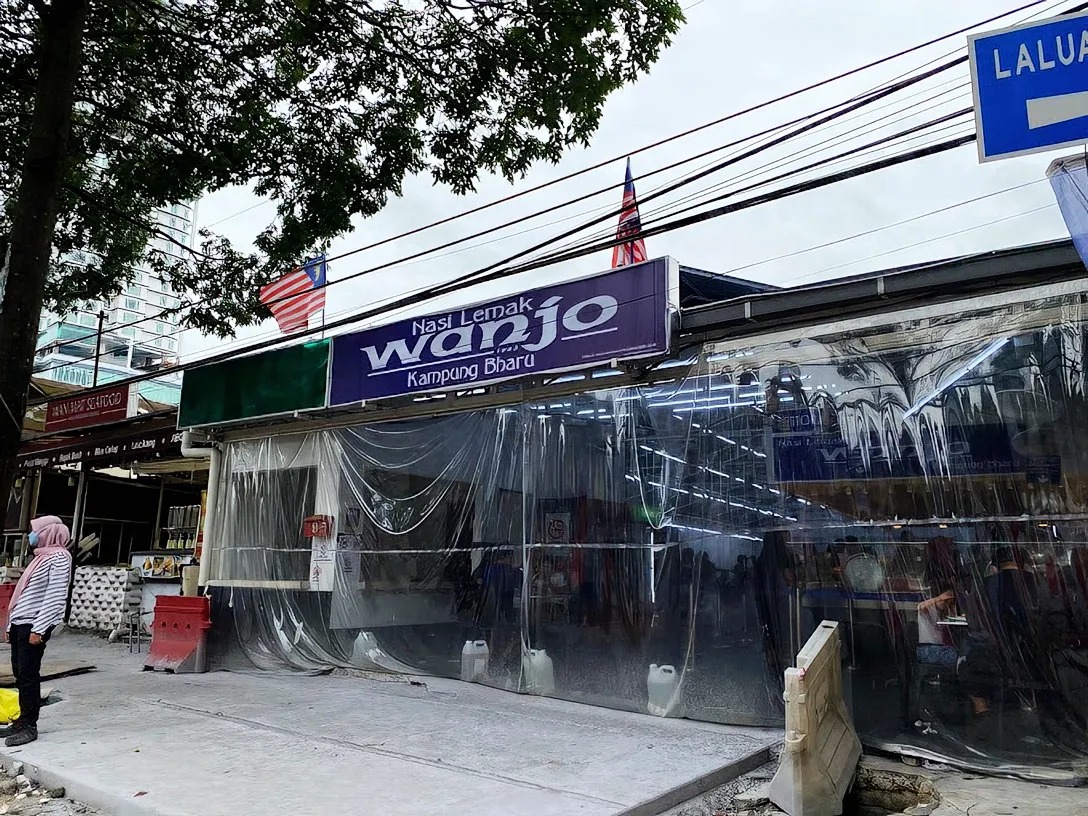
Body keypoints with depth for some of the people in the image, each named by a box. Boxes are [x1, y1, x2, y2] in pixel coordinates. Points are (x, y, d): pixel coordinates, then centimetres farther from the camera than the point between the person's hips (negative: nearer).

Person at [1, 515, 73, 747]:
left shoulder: (59, 557, -10)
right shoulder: (41, 557, 18)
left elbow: (56, 598, -17)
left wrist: (38, 629, -21)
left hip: (34, 626, -9)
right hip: (20, 624, 9)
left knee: (28, 675, -6)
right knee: (20, 674, 11)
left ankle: (29, 726, 0)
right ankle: (22, 721, 19)